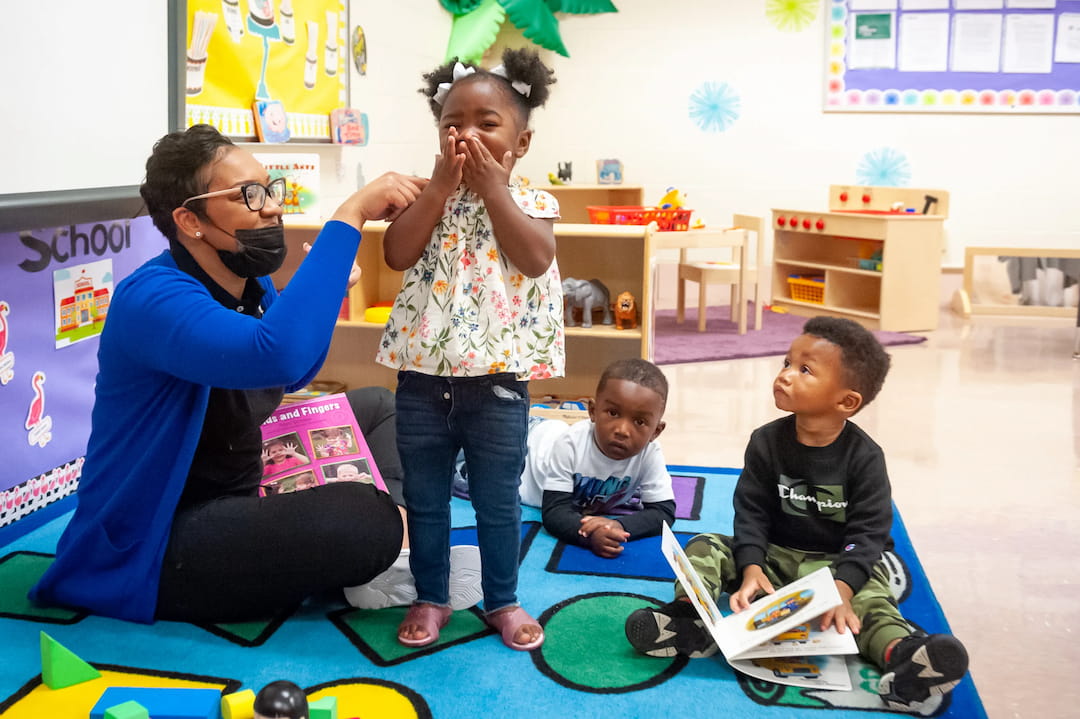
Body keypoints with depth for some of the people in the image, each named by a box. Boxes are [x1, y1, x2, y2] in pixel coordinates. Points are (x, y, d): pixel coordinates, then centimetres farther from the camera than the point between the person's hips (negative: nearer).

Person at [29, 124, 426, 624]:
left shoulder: (253, 284, 2)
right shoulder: (152, 299, -25)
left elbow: (292, 378, 20)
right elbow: (277, 355, -45)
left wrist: (323, 291, 1)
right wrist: (348, 216, -39)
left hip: (240, 495, 10)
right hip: (152, 549, -10)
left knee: (374, 405, 14)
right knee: (366, 519, -30)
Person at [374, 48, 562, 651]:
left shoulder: (531, 202, 0)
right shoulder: (428, 196, 4)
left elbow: (536, 259, -19)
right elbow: (397, 254, -12)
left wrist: (492, 188, -15)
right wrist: (442, 186, -14)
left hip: (497, 379, -2)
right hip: (423, 377, 2)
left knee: (499, 502, 11)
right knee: (425, 499, 13)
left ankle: (503, 600, 28)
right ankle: (431, 596, 30)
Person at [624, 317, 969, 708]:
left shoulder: (864, 456, -12)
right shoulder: (766, 442, -5)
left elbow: (868, 530, -15)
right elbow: (751, 511, -6)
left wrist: (842, 588, -31)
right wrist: (750, 570, -22)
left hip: (838, 563, -3)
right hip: (774, 555, 3)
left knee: (870, 596, -33)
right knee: (705, 547, -14)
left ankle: (900, 650, -61)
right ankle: (689, 619, -39)